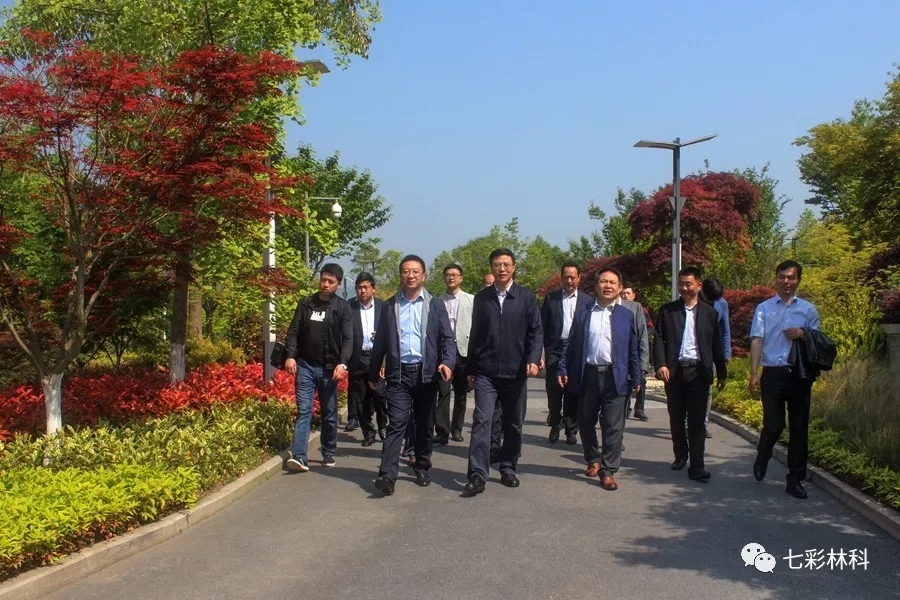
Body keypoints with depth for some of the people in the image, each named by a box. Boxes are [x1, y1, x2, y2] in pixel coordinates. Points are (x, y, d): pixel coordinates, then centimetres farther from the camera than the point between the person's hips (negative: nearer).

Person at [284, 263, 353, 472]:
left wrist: (342, 363, -20)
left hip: (329, 368, -1)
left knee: (329, 413, 9)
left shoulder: (342, 307, -1)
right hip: (305, 365, 1)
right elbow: (294, 331, 6)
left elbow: (347, 338, -6)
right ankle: (299, 456, -11)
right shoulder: (305, 303, 7)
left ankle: (328, 453, 23)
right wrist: (290, 356, -8)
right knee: (303, 410, -5)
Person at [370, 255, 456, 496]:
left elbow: (448, 338, 1)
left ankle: (422, 468, 26)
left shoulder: (436, 304, 6)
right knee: (396, 423, -10)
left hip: (426, 373, 1)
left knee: (425, 425, 10)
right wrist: (373, 374, 12)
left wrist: (448, 362, -17)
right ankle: (387, 475, -16)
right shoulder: (389, 306, 9)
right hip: (398, 373, 0)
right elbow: (380, 341, 11)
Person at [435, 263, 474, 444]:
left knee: (461, 393, 9)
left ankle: (456, 429, 22)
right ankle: (442, 431, -5)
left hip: (464, 350, 0)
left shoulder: (471, 300, 5)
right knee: (443, 392, -7)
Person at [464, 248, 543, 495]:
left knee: (513, 424, 9)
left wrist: (533, 359, -17)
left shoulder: (527, 297, 3)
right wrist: (470, 369, 9)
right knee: (482, 420, -10)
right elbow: (475, 335, 10)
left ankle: (508, 468, 25)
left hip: (515, 372, 0)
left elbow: (536, 332, -1)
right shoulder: (481, 298, 7)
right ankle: (477, 475, -11)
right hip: (485, 372, 0)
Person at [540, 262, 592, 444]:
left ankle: (571, 430, 13)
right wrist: (540, 352, -3)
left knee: (573, 393, 3)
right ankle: (555, 426, 18)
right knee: (553, 391, 0)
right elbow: (542, 326, 4)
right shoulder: (550, 298, 7)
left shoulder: (588, 301, 7)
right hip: (554, 350, 0)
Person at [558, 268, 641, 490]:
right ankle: (592, 460, 33)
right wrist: (563, 369, -2)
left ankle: (608, 471, 5)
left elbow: (633, 349, 7)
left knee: (613, 426, -2)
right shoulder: (583, 313, 7)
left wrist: (636, 378, 5)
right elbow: (571, 344, 6)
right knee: (586, 422, 12)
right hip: (587, 374, 1)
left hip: (614, 377, -1)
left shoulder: (627, 316, 7)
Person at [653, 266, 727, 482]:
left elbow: (716, 345, 8)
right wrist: (660, 364, -14)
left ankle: (696, 466, 0)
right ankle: (680, 455, 29)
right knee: (676, 418, 12)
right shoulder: (667, 310, 4)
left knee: (696, 421, -2)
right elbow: (659, 340, -1)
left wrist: (721, 373, 10)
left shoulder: (709, 313, 6)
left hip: (699, 372, -1)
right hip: (674, 371, 1)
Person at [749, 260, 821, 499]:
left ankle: (795, 479, 17)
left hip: (800, 374, 2)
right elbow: (757, 341, -5)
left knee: (799, 427, 5)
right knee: (773, 425, -2)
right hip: (773, 373, -2)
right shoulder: (764, 308, 2)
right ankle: (761, 459, 30)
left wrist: (803, 334, -9)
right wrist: (754, 374, -13)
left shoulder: (808, 309, 7)